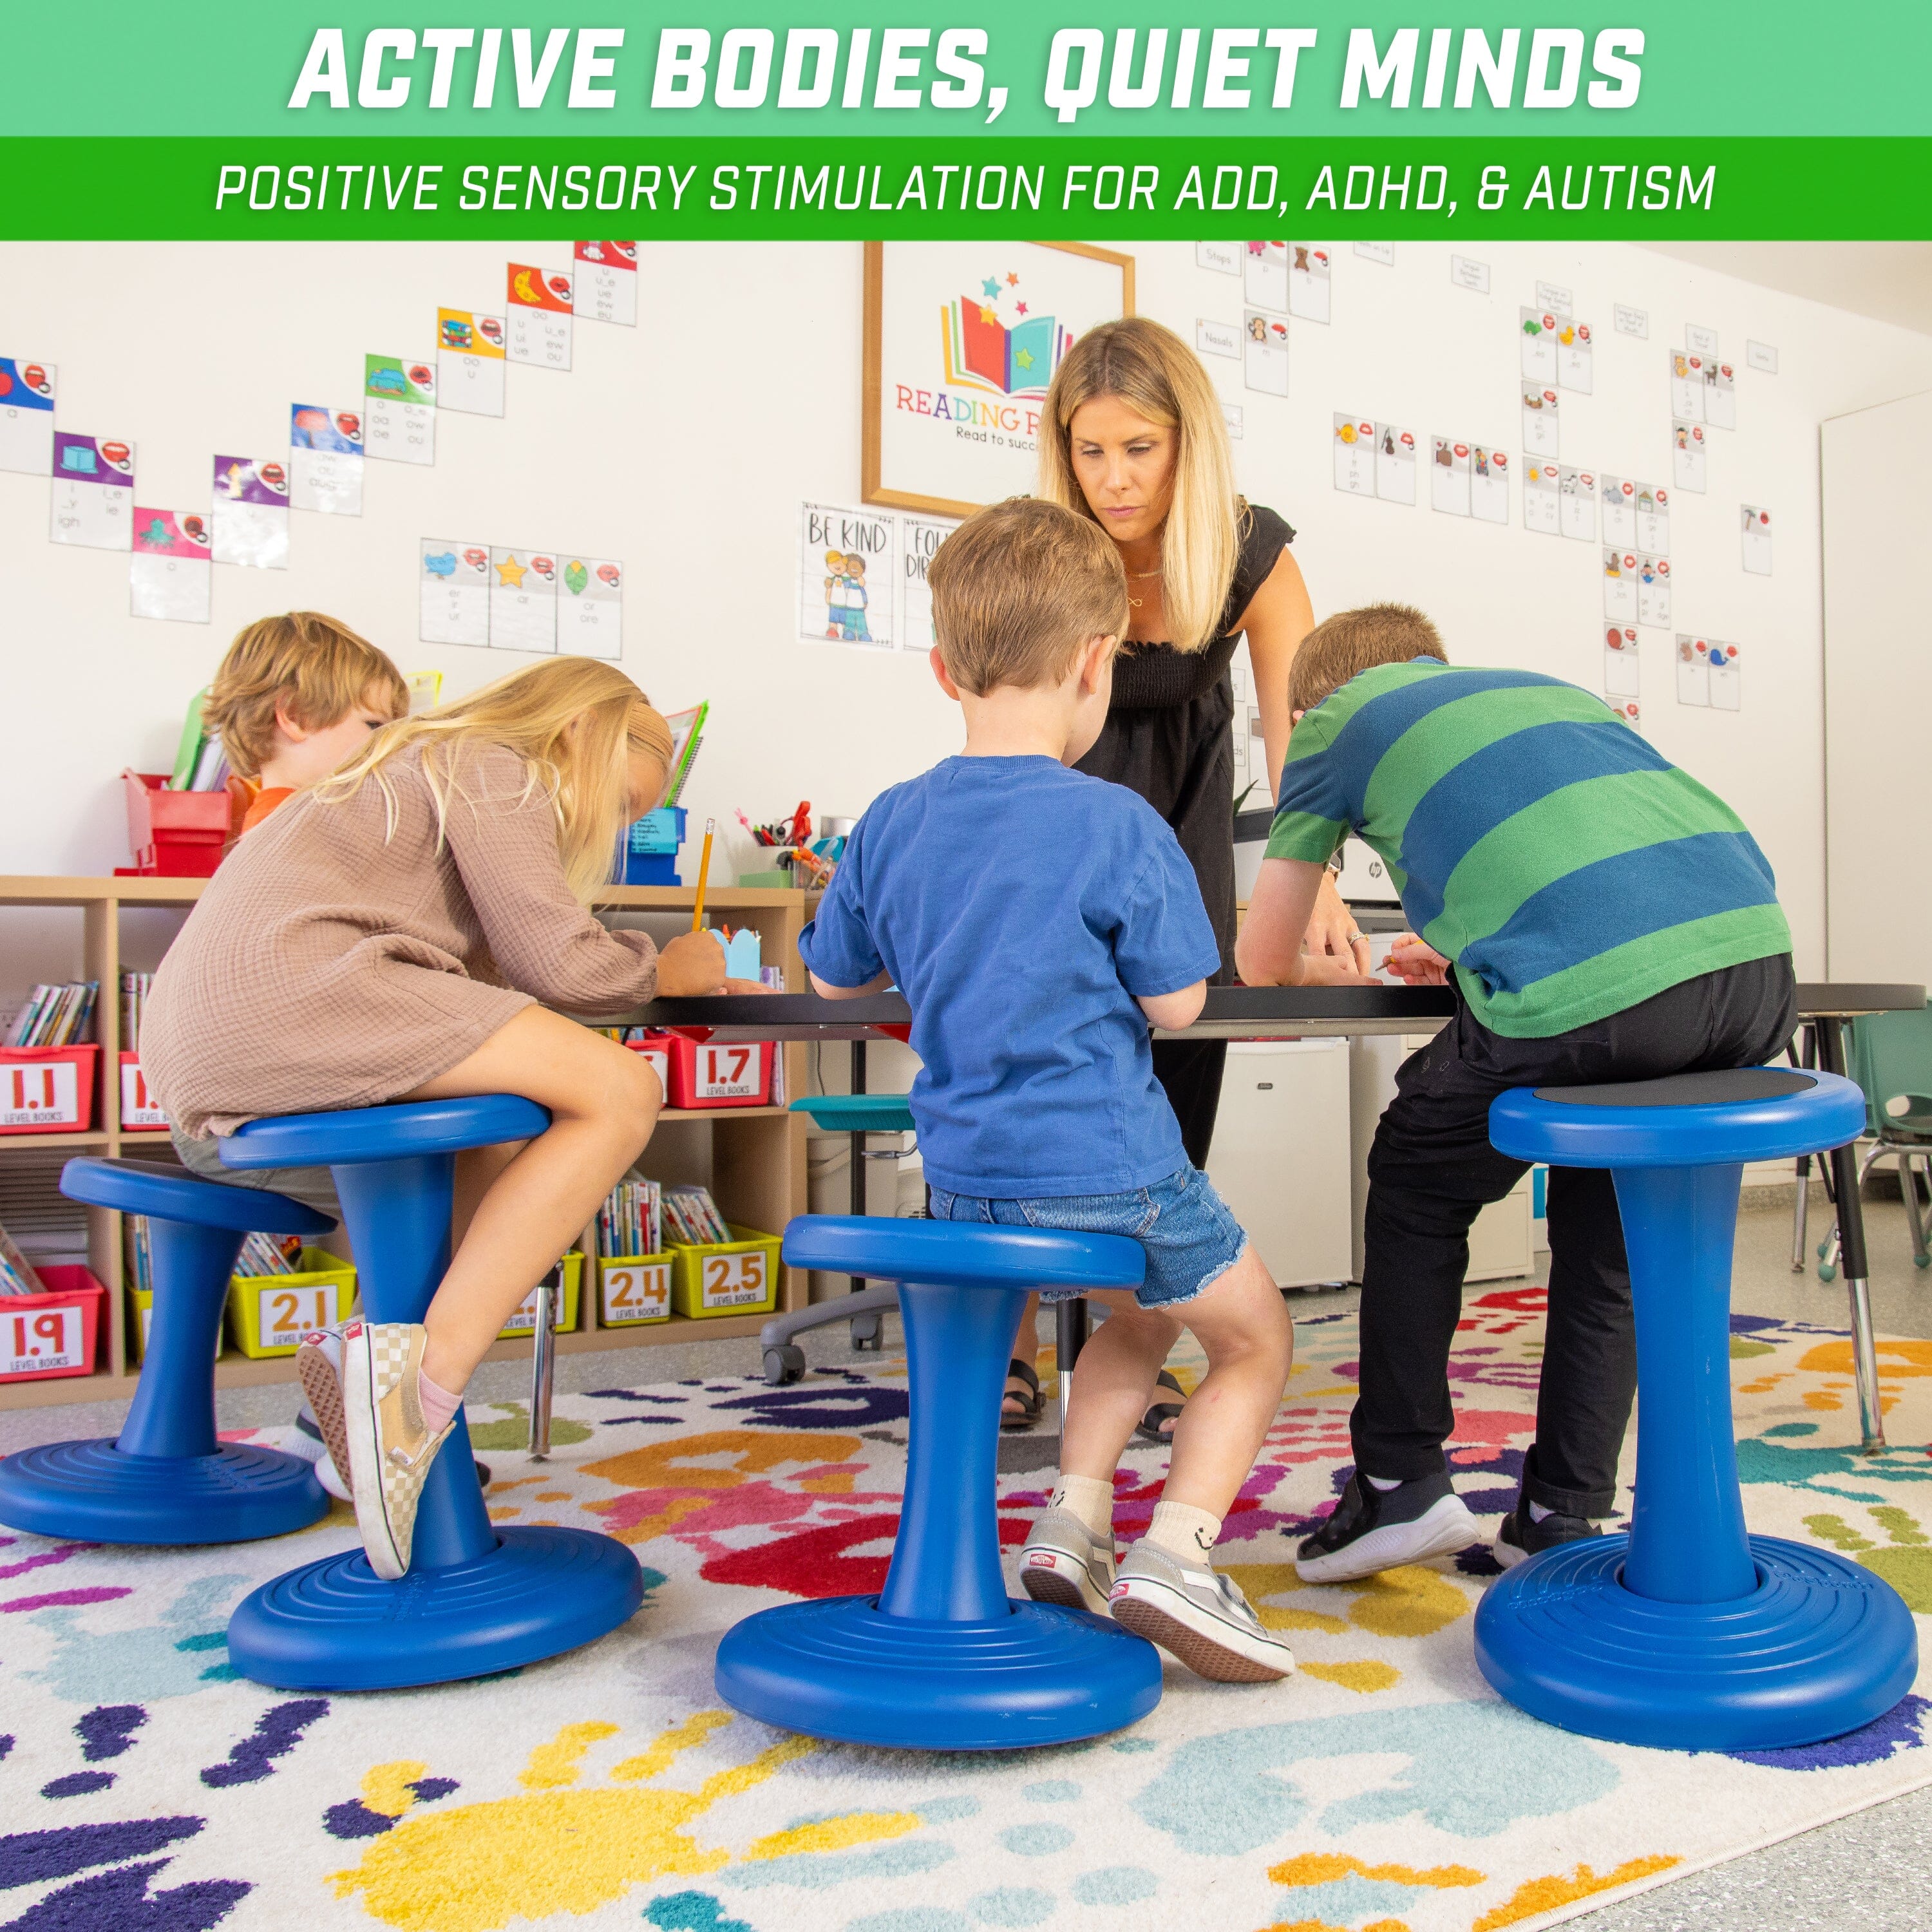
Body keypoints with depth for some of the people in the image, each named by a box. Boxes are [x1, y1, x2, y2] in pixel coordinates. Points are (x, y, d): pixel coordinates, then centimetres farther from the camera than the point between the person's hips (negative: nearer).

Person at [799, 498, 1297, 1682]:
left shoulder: (890, 825, -1)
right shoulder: (1117, 826, -16)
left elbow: (837, 979, 12)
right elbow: (1175, 1004, -10)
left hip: (967, 1174, 6)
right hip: (1108, 1168, -6)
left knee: (1147, 1310, 31)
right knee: (1258, 1339, 18)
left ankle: (1073, 1517, 19)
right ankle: (1176, 1548, 0)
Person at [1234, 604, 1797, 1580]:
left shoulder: (1336, 717, 21)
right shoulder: (1542, 685, 36)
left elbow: (1264, 962, 26)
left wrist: (1340, 972, 47)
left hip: (1587, 992, -6)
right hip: (1758, 956, 6)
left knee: (1417, 1187, 19)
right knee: (1605, 1227, 24)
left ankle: (1400, 1485, 21)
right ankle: (1563, 1518, 27)